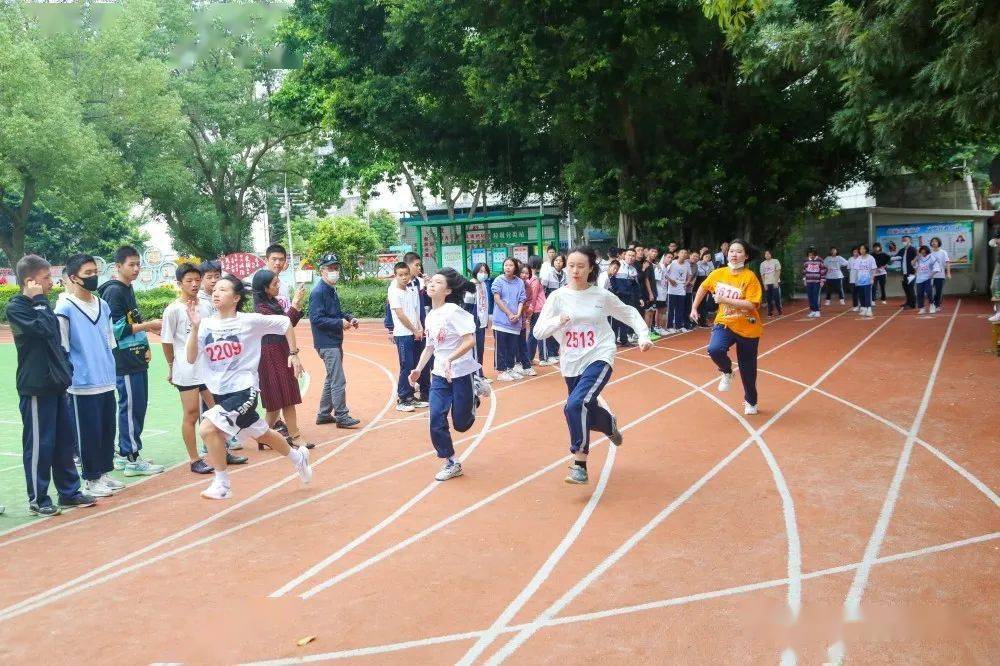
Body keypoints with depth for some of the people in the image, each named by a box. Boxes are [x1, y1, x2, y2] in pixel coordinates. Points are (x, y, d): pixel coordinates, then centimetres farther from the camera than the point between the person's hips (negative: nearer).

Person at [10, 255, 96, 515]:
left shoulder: (40, 305, 16)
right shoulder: (15, 307, -9)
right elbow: (44, 329, -25)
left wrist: (65, 371, 14)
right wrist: (39, 300, -15)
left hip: (55, 383, 8)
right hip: (35, 386, -8)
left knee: (64, 440, 12)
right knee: (39, 444, 0)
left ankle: (69, 492, 22)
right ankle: (38, 499, 11)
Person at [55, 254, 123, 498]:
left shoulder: (103, 305, 11)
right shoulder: (65, 308, -9)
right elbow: (61, 348, -9)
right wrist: (69, 378, -9)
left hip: (107, 383, 6)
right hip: (83, 386, -6)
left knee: (108, 430, 12)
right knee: (89, 433, 2)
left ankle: (103, 473, 26)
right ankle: (91, 480, 14)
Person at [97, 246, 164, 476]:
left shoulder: (128, 289, 16)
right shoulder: (113, 291, -12)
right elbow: (116, 328, -18)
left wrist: (146, 333, 12)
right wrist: (148, 325, -14)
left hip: (137, 360, 9)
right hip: (124, 362, -9)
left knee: (138, 405, 13)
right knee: (131, 407, -5)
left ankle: (124, 455, 22)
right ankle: (132, 460, 2)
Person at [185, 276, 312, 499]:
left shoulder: (250, 321, -10)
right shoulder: (206, 324, -1)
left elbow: (284, 323, 2)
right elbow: (191, 358, -9)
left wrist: (294, 353, 4)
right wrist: (195, 327, -19)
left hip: (244, 389, -6)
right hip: (220, 392, 6)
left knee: (207, 428, -22)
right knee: (261, 434, 21)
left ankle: (222, 483, -3)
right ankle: (297, 457, 48)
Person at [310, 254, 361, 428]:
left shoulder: (331, 290, 13)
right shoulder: (318, 292, -15)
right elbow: (316, 319, -21)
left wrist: (349, 317, 7)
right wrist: (340, 323, -21)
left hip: (335, 342, 10)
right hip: (327, 343, -10)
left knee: (332, 379, 17)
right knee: (339, 381, -7)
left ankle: (324, 414, 27)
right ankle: (341, 416, 1)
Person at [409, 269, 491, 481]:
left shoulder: (453, 311, -17)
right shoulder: (430, 316, 6)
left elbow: (470, 340, -24)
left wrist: (450, 359, -33)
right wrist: (419, 368, 6)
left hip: (461, 373, -6)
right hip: (439, 375, 6)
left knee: (461, 424, 4)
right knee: (436, 420, -4)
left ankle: (476, 390, 31)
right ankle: (451, 463, 13)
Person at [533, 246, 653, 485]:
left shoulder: (602, 295, -3)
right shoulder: (558, 297, -2)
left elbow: (629, 313, 12)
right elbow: (538, 332, -7)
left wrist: (644, 335, -1)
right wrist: (558, 321, -24)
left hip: (599, 358, -3)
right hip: (571, 364, 3)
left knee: (575, 405, -25)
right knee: (587, 411, 16)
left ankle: (579, 464, -17)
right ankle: (610, 423, 53)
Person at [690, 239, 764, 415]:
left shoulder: (750, 277, -17)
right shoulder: (718, 273, -4)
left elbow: (751, 304, -25)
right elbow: (703, 288, 15)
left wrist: (725, 300, -27)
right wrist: (694, 308, 15)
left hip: (747, 328, -2)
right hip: (725, 323, 2)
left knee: (747, 368, 9)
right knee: (714, 349, -29)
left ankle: (751, 401, 36)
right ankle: (727, 372, 5)